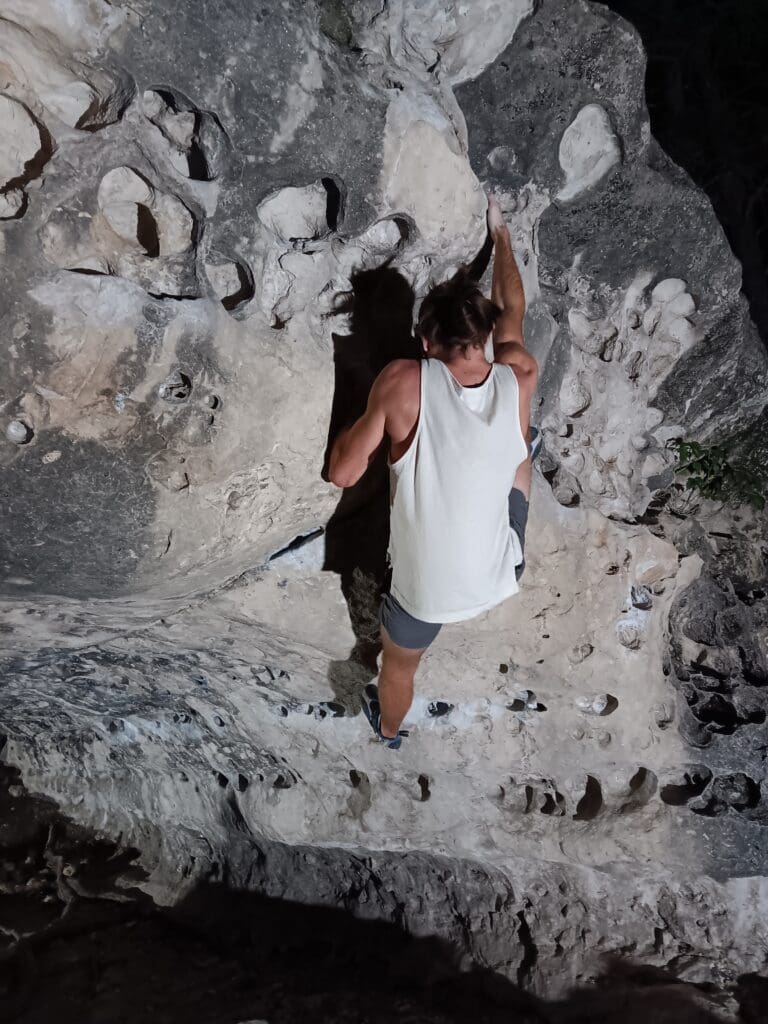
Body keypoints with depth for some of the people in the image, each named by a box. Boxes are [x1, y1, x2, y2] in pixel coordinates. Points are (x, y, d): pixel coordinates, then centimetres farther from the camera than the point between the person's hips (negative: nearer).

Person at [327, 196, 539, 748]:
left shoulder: (404, 382, -23)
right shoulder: (520, 378, -13)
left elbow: (343, 473, -17)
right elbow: (512, 310, 8)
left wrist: (352, 429, 4)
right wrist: (500, 232, 24)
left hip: (425, 590, -1)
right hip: (501, 577, 2)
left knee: (399, 667, 34)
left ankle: (389, 728, 65)